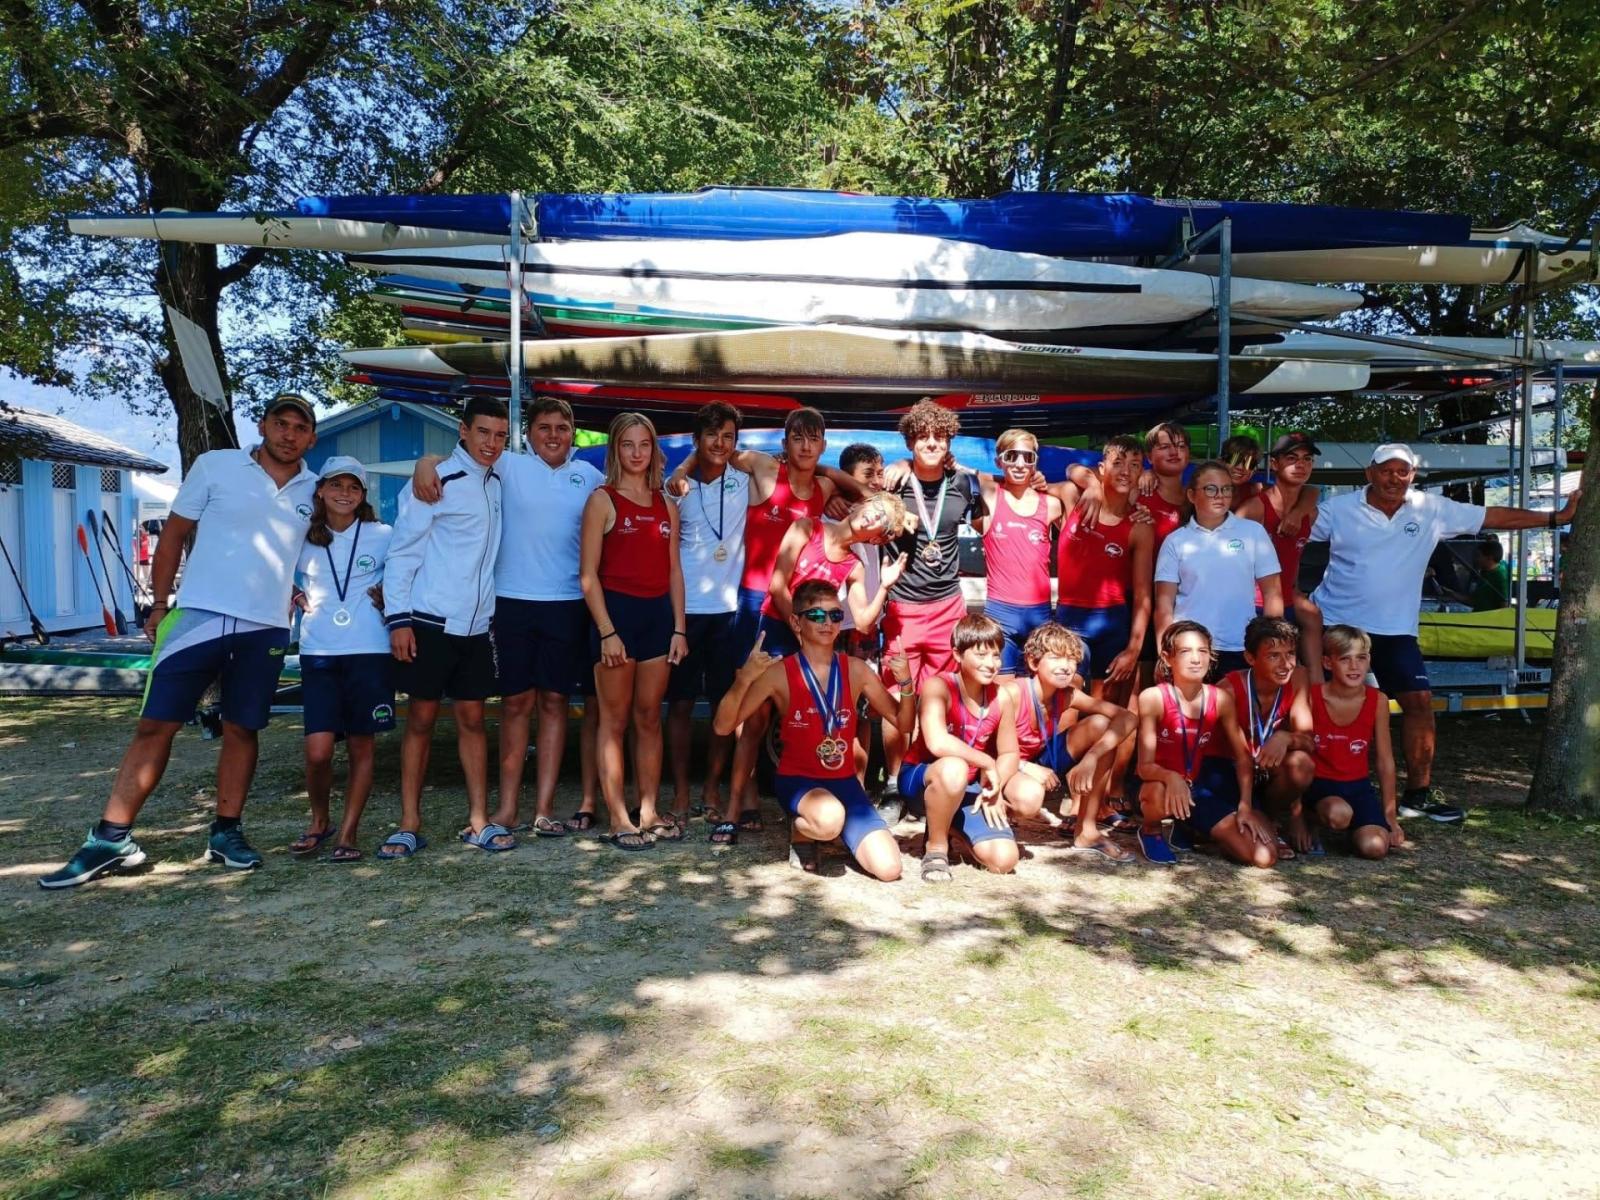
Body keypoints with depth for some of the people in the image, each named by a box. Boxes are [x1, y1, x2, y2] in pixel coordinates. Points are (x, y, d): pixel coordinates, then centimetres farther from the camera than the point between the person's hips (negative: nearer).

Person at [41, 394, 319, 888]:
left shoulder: (315, 491, 8)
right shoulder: (215, 466, 2)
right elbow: (173, 534, 5)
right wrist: (159, 604, 3)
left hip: (267, 628, 2)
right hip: (201, 615, -1)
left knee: (241, 730, 7)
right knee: (155, 724, -1)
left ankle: (226, 833, 18)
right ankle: (111, 838, 6)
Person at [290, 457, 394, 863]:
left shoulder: (382, 535, 3)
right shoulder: (303, 538, 8)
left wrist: (387, 597, -2)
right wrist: (296, 596, 5)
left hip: (369, 651, -1)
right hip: (318, 654, 1)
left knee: (362, 748, 3)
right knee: (317, 751, -6)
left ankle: (348, 833, 15)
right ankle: (319, 822, 19)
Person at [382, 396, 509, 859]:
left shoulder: (496, 483, 11)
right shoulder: (436, 481, -7)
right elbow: (401, 552, -8)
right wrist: (398, 617, -14)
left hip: (477, 625, 5)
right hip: (430, 621, -5)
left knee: (472, 719, 8)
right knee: (421, 719, 2)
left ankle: (479, 822, 13)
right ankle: (410, 825, 10)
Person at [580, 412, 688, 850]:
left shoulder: (666, 505, 13)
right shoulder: (603, 500, -1)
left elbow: (673, 571, 13)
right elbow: (588, 573, -6)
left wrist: (679, 628, 6)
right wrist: (607, 632, -14)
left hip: (658, 614, 5)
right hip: (616, 610, -4)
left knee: (649, 717, 9)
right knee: (615, 720, 1)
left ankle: (649, 813, 17)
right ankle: (618, 820, 6)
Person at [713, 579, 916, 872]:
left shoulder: (855, 670, 0)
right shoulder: (780, 673, -10)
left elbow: (903, 723, 6)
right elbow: (723, 726, -14)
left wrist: (906, 683, -13)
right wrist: (744, 679, -30)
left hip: (845, 781, 4)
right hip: (797, 780, -3)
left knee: (889, 869, -14)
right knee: (830, 819, -39)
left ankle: (834, 834, 17)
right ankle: (800, 832, 0)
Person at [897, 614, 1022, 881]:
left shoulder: (1002, 697, -6)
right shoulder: (938, 686, -22)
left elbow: (1009, 753, 2)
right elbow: (937, 743, -37)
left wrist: (994, 788, -16)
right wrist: (987, 763, -27)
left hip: (968, 788, 5)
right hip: (920, 778, -5)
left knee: (1004, 860, -12)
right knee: (954, 768, -41)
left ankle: (950, 825, 20)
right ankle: (936, 847, -14)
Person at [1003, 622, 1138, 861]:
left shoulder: (1068, 695, -11)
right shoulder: (1014, 693, -26)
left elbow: (1126, 718, -18)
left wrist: (1092, 757, -31)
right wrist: (1028, 768, -36)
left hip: (1044, 759, 6)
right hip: (1011, 768, -6)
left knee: (1101, 725, -12)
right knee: (1029, 796, -43)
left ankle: (1086, 831, -7)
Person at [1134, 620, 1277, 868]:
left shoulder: (1221, 699, -5)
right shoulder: (1153, 698, -18)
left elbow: (1243, 757, 1)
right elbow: (1145, 766, -20)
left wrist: (1245, 805, -11)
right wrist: (1171, 777, -41)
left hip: (1200, 788, 4)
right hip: (1163, 786, -4)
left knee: (1264, 856, -9)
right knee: (1159, 795, -44)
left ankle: (1193, 830, 19)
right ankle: (1151, 831, -5)